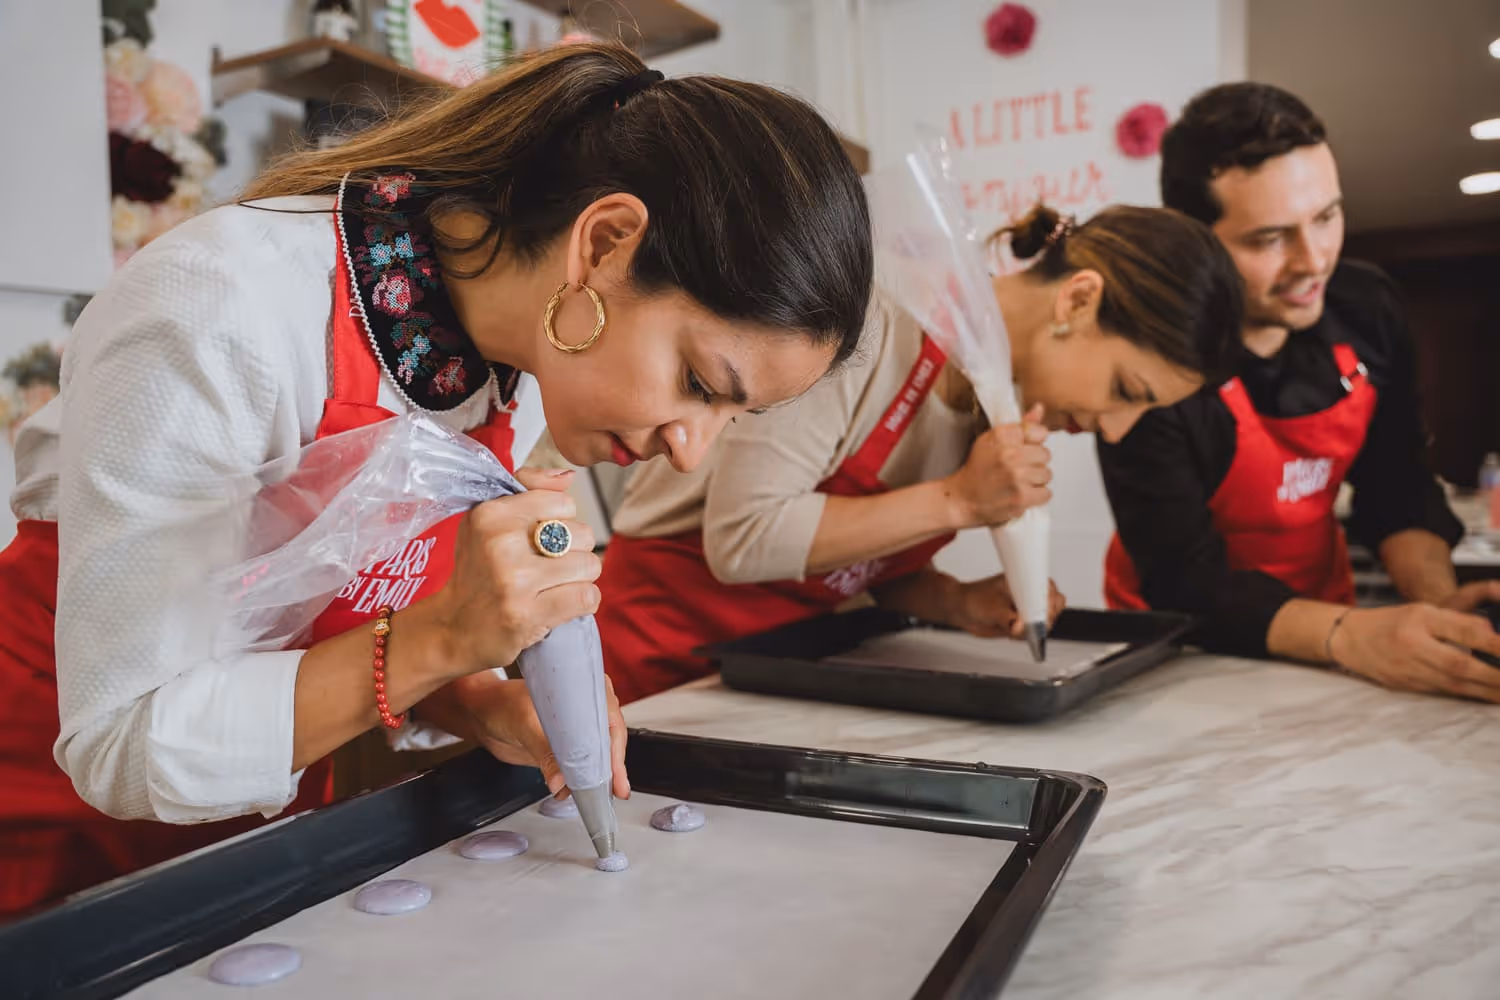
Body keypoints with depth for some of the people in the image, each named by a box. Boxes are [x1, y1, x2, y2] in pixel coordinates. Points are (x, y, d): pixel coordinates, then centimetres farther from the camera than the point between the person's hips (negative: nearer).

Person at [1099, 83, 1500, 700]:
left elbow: (1397, 488, 0)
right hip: (1192, 648, -6)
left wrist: (1438, 602, -18)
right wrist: (1350, 637, -39)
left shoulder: (1366, 308, -7)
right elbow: (1184, 580, -25)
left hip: (1322, 609, 6)